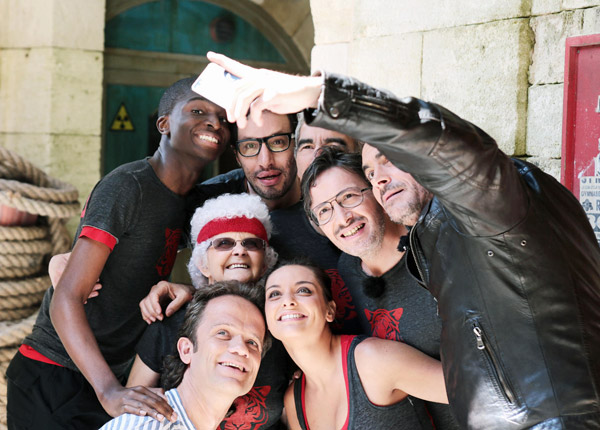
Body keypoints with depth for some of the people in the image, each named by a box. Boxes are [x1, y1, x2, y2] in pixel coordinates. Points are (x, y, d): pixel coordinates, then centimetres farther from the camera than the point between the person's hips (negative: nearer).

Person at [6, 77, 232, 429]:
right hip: (54, 378, -7)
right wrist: (108, 390, -35)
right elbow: (67, 298, -24)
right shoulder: (128, 186, -19)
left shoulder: (191, 198, 6)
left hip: (115, 377, 7)